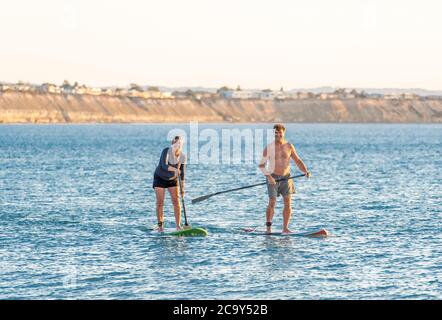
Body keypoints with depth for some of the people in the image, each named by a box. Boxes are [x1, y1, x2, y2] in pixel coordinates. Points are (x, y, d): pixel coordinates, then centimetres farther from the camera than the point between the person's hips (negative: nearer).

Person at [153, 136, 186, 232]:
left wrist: (182, 188, -12)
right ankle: (160, 225, 6)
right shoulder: (166, 151, -24)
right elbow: (164, 165, -36)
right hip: (160, 178, -3)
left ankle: (178, 226, -9)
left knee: (176, 201, -8)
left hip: (172, 179, 3)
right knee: (160, 202, -4)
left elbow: (182, 173, -7)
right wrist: (175, 169, -52)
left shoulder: (182, 156, -12)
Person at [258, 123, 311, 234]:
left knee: (288, 203, -2)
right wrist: (268, 176, -20)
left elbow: (297, 160, 6)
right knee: (272, 202, -8)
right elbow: (261, 165, -6)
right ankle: (268, 228, 2)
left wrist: (305, 171, -9)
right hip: (273, 178, -3)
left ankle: (285, 228, 3)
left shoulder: (289, 146, 3)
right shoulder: (269, 148, -6)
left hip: (286, 177, 3)